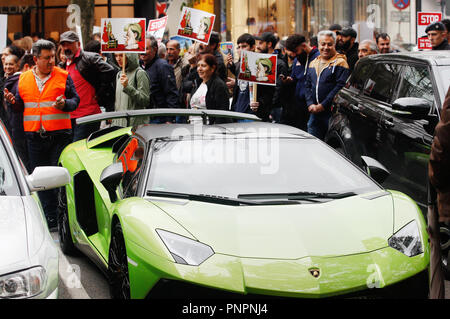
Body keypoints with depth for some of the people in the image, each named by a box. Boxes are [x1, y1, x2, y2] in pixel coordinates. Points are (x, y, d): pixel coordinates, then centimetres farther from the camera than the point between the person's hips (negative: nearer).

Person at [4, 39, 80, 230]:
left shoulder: (63, 77, 3)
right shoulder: (23, 79, 10)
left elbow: (75, 100, 3)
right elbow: (20, 106, 17)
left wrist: (64, 104, -17)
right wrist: (12, 102, -5)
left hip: (59, 134, -3)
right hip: (34, 136, 3)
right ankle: (51, 218, 13)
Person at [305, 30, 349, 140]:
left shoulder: (340, 63, -4)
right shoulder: (313, 63, 17)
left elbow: (340, 87, -13)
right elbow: (307, 86, 15)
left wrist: (323, 105, -16)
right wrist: (310, 104, -2)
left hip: (332, 112, -6)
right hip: (314, 113, 6)